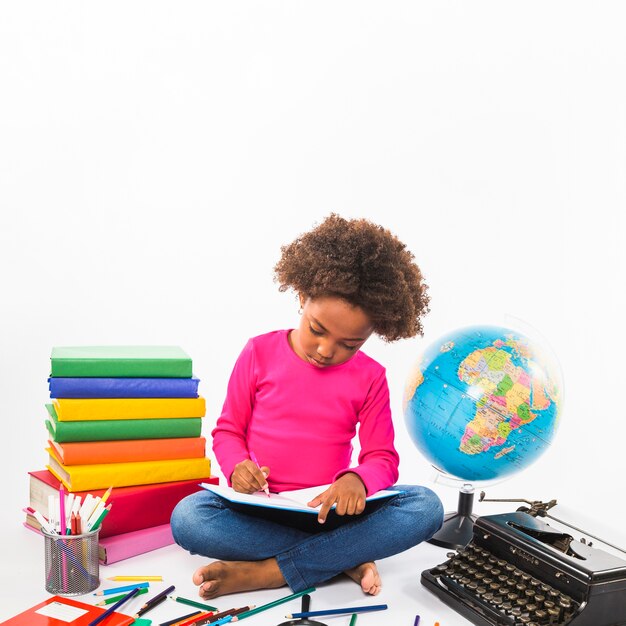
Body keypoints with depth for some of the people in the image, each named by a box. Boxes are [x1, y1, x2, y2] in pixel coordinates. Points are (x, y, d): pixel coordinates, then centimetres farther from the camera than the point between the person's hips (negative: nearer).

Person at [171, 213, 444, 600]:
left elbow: (382, 457, 1)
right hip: (261, 508, -1)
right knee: (186, 517, -31)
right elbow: (228, 430, 6)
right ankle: (346, 559, -24)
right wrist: (237, 466, -18)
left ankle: (263, 573, -27)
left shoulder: (370, 377, 2)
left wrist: (358, 479, -24)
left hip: (330, 510, 1)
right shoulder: (261, 353, 0)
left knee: (426, 507, -26)